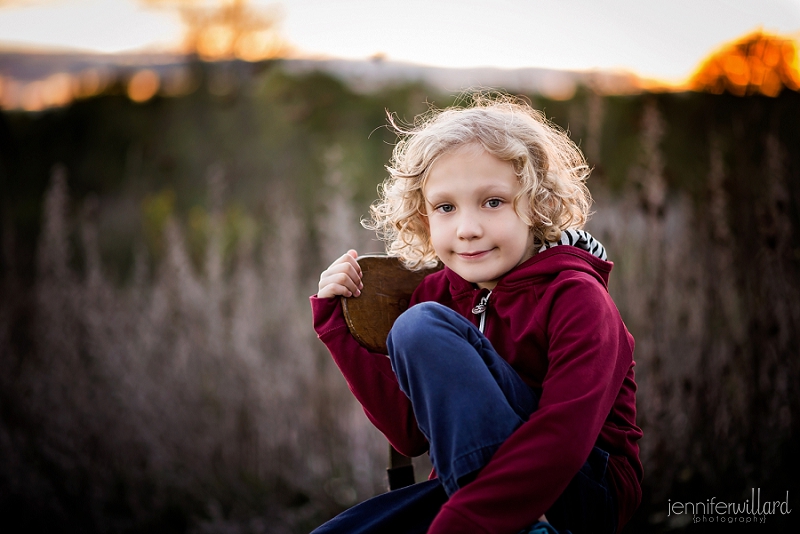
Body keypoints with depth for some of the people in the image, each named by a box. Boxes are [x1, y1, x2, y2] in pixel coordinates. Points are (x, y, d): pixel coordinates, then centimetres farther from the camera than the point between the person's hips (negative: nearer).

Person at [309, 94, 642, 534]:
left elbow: (564, 436, -27)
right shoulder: (437, 295, 6)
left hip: (584, 490, -5)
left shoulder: (574, 298, -12)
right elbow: (412, 434, 2)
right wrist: (338, 322, -3)